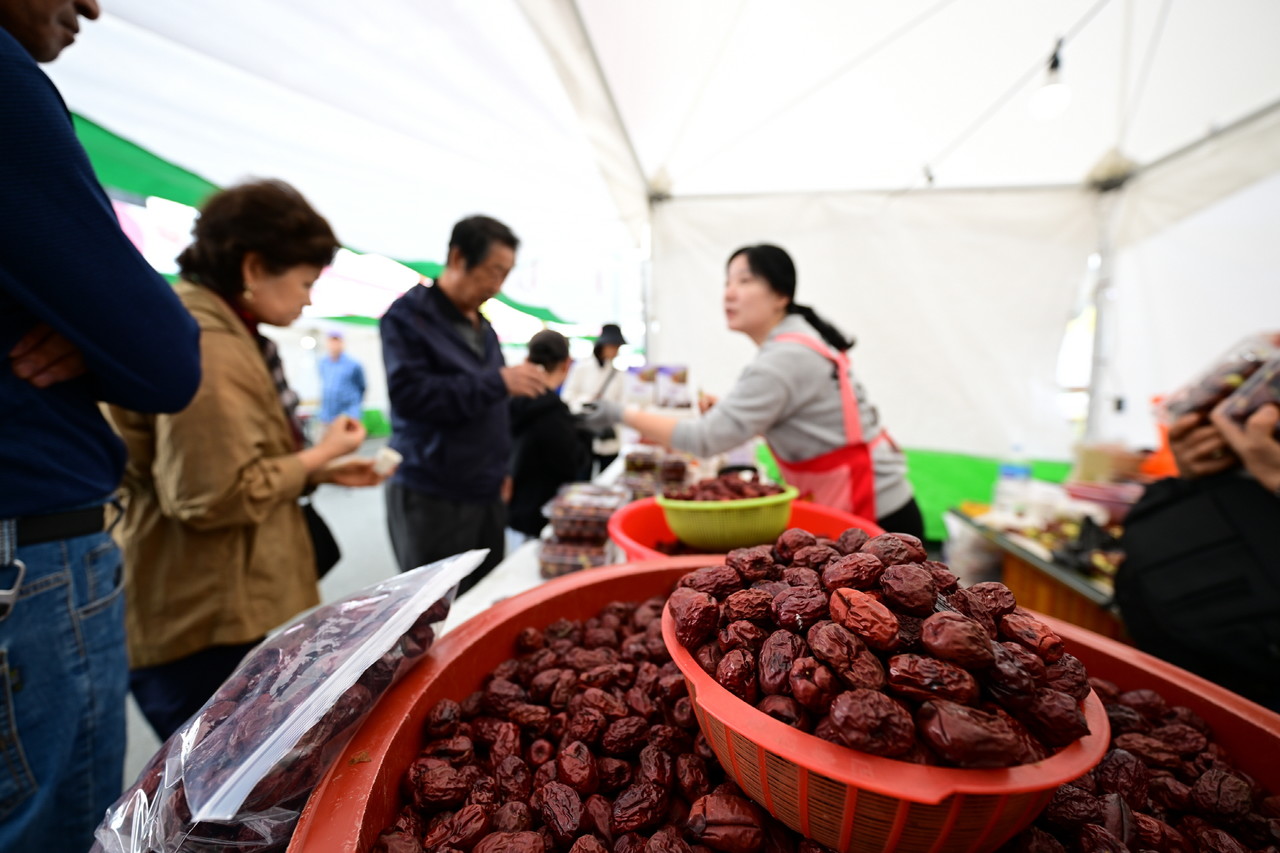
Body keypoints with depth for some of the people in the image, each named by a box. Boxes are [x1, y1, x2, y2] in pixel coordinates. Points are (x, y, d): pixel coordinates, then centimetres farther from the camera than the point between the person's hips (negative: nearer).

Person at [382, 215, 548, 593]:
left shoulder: (482, 326, 15)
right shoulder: (408, 315, -7)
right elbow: (409, 394, -21)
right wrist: (499, 381, -22)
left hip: (486, 493, 7)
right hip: (432, 500, -6)